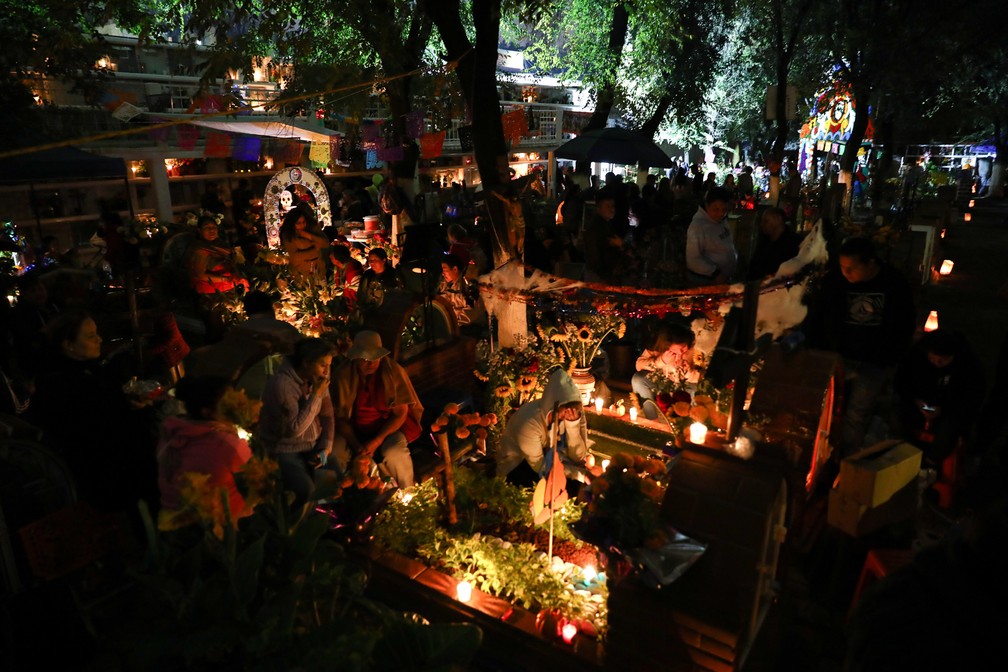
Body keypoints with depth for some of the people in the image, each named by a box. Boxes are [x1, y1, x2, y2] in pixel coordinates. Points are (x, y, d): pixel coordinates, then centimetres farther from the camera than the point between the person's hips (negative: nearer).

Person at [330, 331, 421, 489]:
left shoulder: (394, 371, -14)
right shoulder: (342, 375, -12)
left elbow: (400, 413, -10)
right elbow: (340, 416, -5)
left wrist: (377, 441, -21)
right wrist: (356, 446, -19)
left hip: (389, 426, -2)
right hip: (354, 430, 2)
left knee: (393, 453, -32)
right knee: (334, 453, -25)